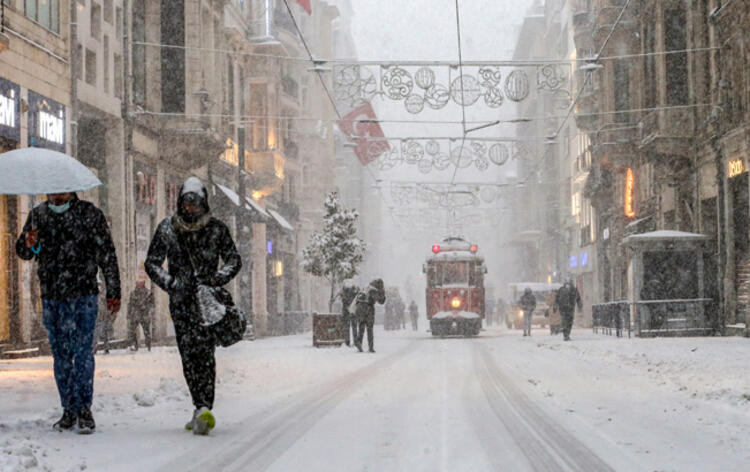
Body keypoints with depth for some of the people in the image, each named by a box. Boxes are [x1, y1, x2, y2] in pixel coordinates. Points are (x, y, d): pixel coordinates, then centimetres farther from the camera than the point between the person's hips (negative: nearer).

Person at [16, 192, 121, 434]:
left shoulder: (90, 214, 0)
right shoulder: (38, 215, 9)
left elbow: (107, 255, 3)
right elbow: (22, 251, 13)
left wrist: (113, 292, 1)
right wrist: (29, 245, -12)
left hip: (83, 296, -4)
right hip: (51, 298, 4)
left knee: (83, 352, -9)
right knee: (60, 355, 7)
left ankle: (84, 408, -4)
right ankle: (69, 409, 14)